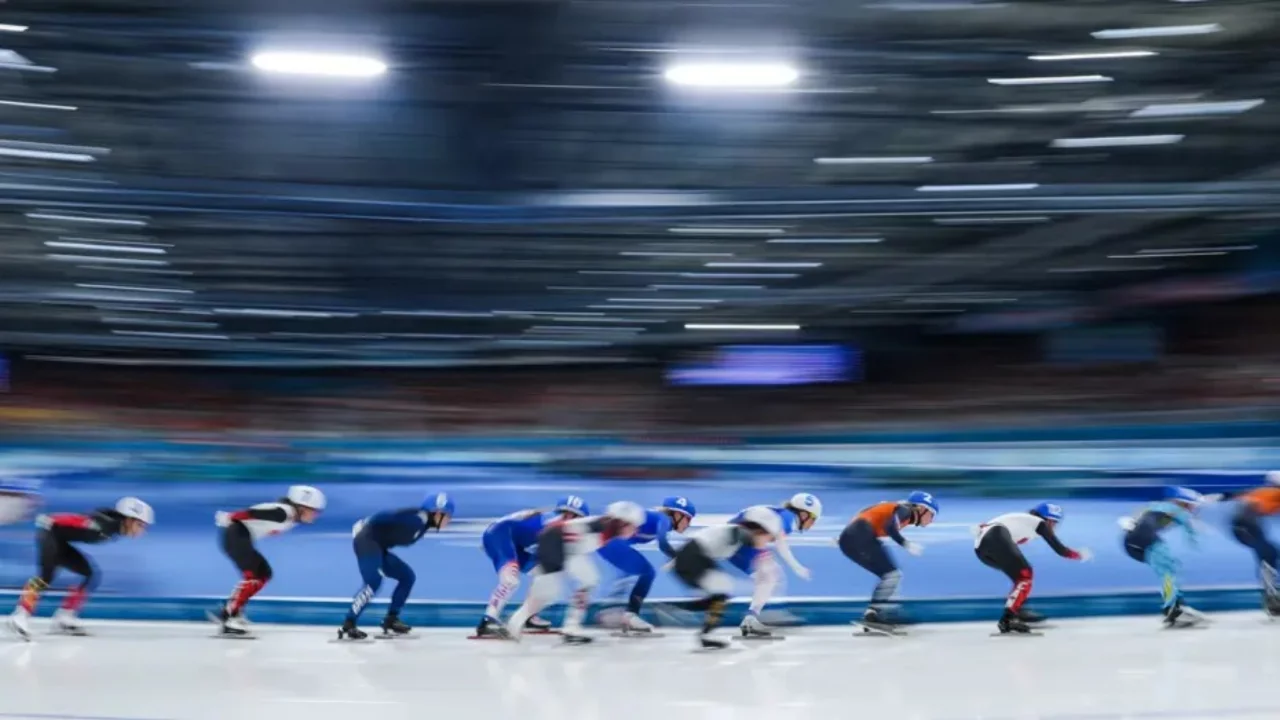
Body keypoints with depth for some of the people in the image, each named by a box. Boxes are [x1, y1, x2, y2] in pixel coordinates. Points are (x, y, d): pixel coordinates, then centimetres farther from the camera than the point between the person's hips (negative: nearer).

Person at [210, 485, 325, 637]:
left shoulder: (292, 517, 8)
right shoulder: (283, 512, -22)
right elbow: (254, 512, -26)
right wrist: (230, 518, -24)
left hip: (242, 538, 10)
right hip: (236, 535, -10)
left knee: (264, 574, 11)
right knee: (252, 575, -18)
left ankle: (227, 611, 11)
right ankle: (230, 619, -18)